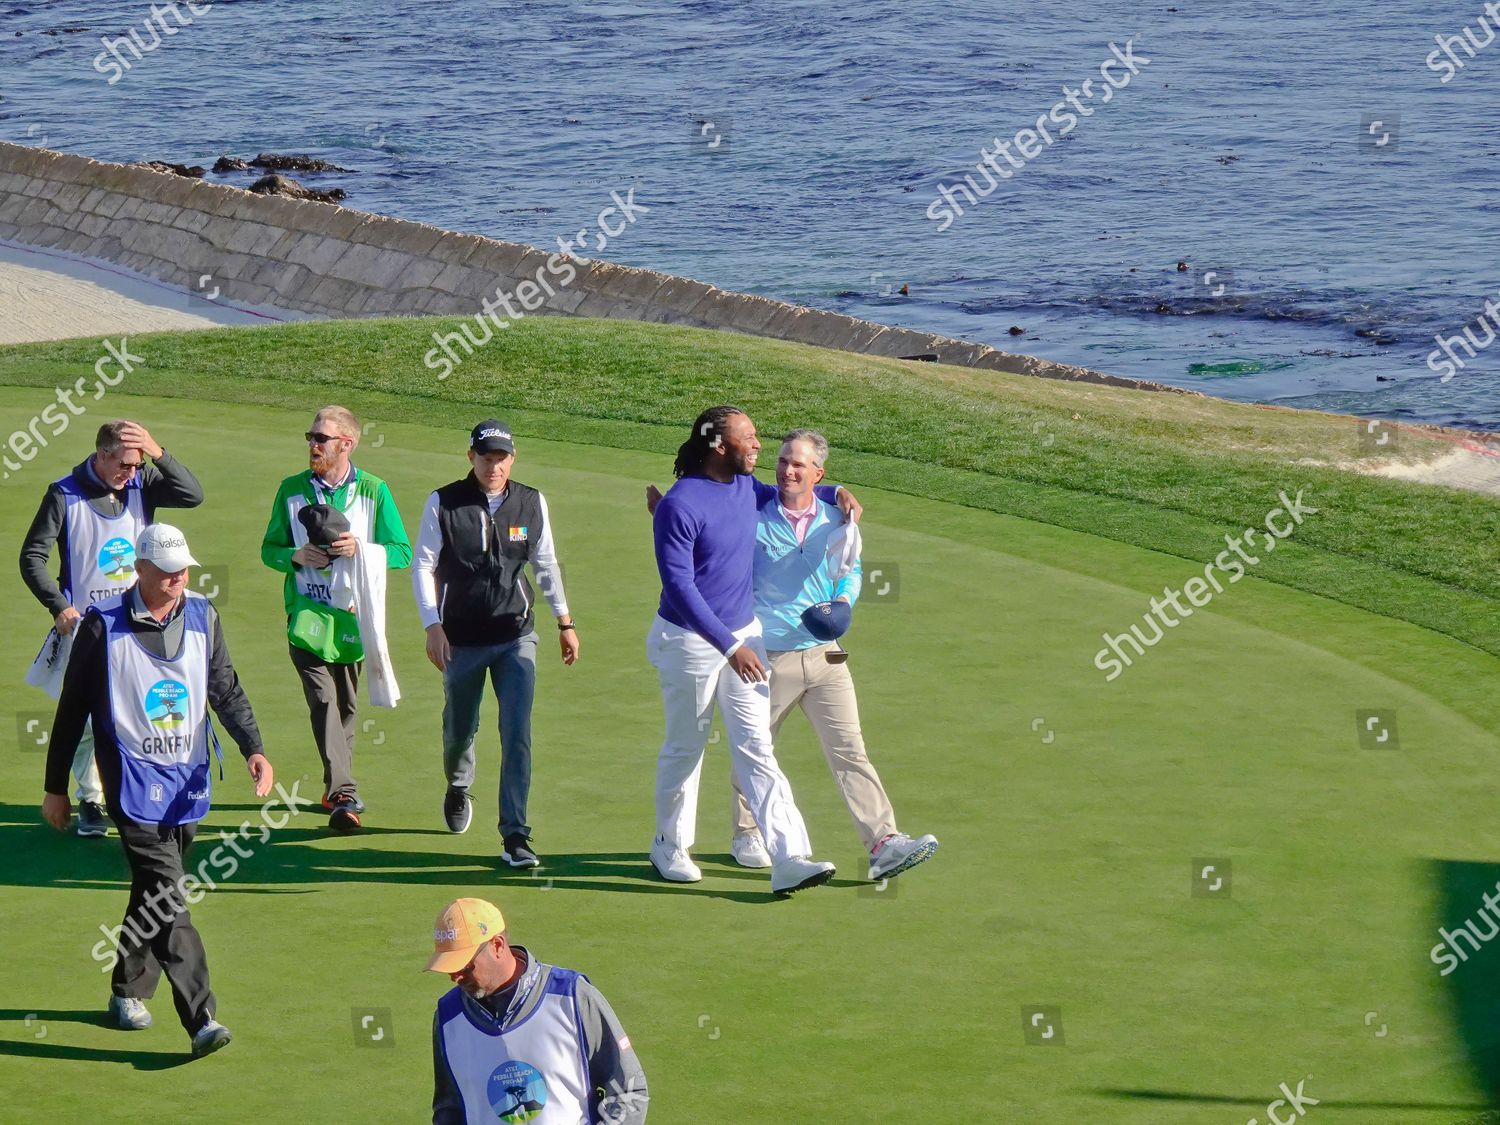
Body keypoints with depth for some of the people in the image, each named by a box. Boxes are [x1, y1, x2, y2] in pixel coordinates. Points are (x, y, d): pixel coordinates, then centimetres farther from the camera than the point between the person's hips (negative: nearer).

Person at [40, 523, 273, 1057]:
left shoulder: (202, 618, 6)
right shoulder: (103, 627, -7)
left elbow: (226, 691, 7)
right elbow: (72, 709, 0)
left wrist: (253, 750, -10)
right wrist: (56, 788, 4)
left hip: (188, 781, 5)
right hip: (133, 780, -5)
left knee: (156, 892, 16)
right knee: (167, 895, -15)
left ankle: (129, 990, 35)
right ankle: (201, 1019, -21)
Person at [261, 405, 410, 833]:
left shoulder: (373, 491, 1)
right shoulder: (292, 490, 5)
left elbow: (402, 552, 1)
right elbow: (269, 549, 10)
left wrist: (362, 548, -16)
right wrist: (296, 556, -11)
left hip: (355, 616, 1)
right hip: (307, 617, -1)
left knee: (346, 706, 10)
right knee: (324, 701, -15)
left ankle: (336, 787, 28)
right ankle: (345, 796, -24)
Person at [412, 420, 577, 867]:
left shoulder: (532, 503, 0)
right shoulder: (443, 503, -7)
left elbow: (546, 564, 13)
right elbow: (423, 565, -4)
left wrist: (564, 621, 16)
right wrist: (433, 626, -12)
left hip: (515, 637, 1)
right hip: (461, 640, 0)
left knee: (517, 734, -10)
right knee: (459, 728, 14)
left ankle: (514, 835, -9)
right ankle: (458, 787, 48)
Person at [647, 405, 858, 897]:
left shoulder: (745, 487, 4)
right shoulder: (680, 505, -19)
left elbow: (782, 496, 30)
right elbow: (679, 586, -22)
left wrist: (834, 493, 13)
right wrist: (730, 647, -25)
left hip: (744, 634, 6)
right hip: (689, 641, -6)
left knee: (756, 749, -2)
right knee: (684, 749, 9)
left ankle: (788, 860, -11)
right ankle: (669, 849, 28)